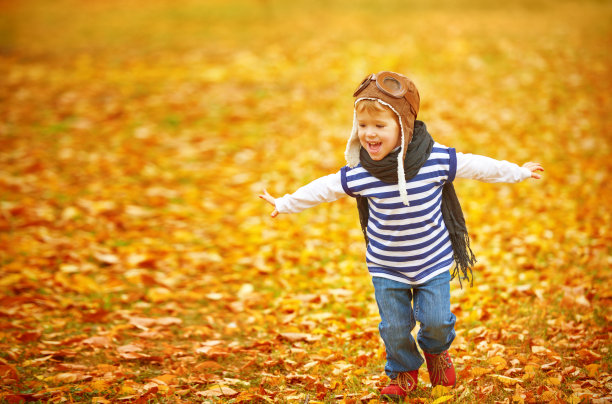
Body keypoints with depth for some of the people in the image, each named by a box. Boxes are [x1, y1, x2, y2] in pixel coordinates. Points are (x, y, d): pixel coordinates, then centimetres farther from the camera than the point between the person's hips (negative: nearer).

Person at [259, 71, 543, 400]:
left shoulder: (437, 160, -20)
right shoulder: (357, 174, -17)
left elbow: (477, 166, -5)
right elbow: (323, 188, -1)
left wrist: (519, 172, 6)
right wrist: (285, 204, 10)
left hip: (433, 261, -1)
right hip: (386, 268, 1)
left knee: (436, 319, 3)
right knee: (394, 326, 7)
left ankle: (436, 350, 40)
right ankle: (403, 372, 37)